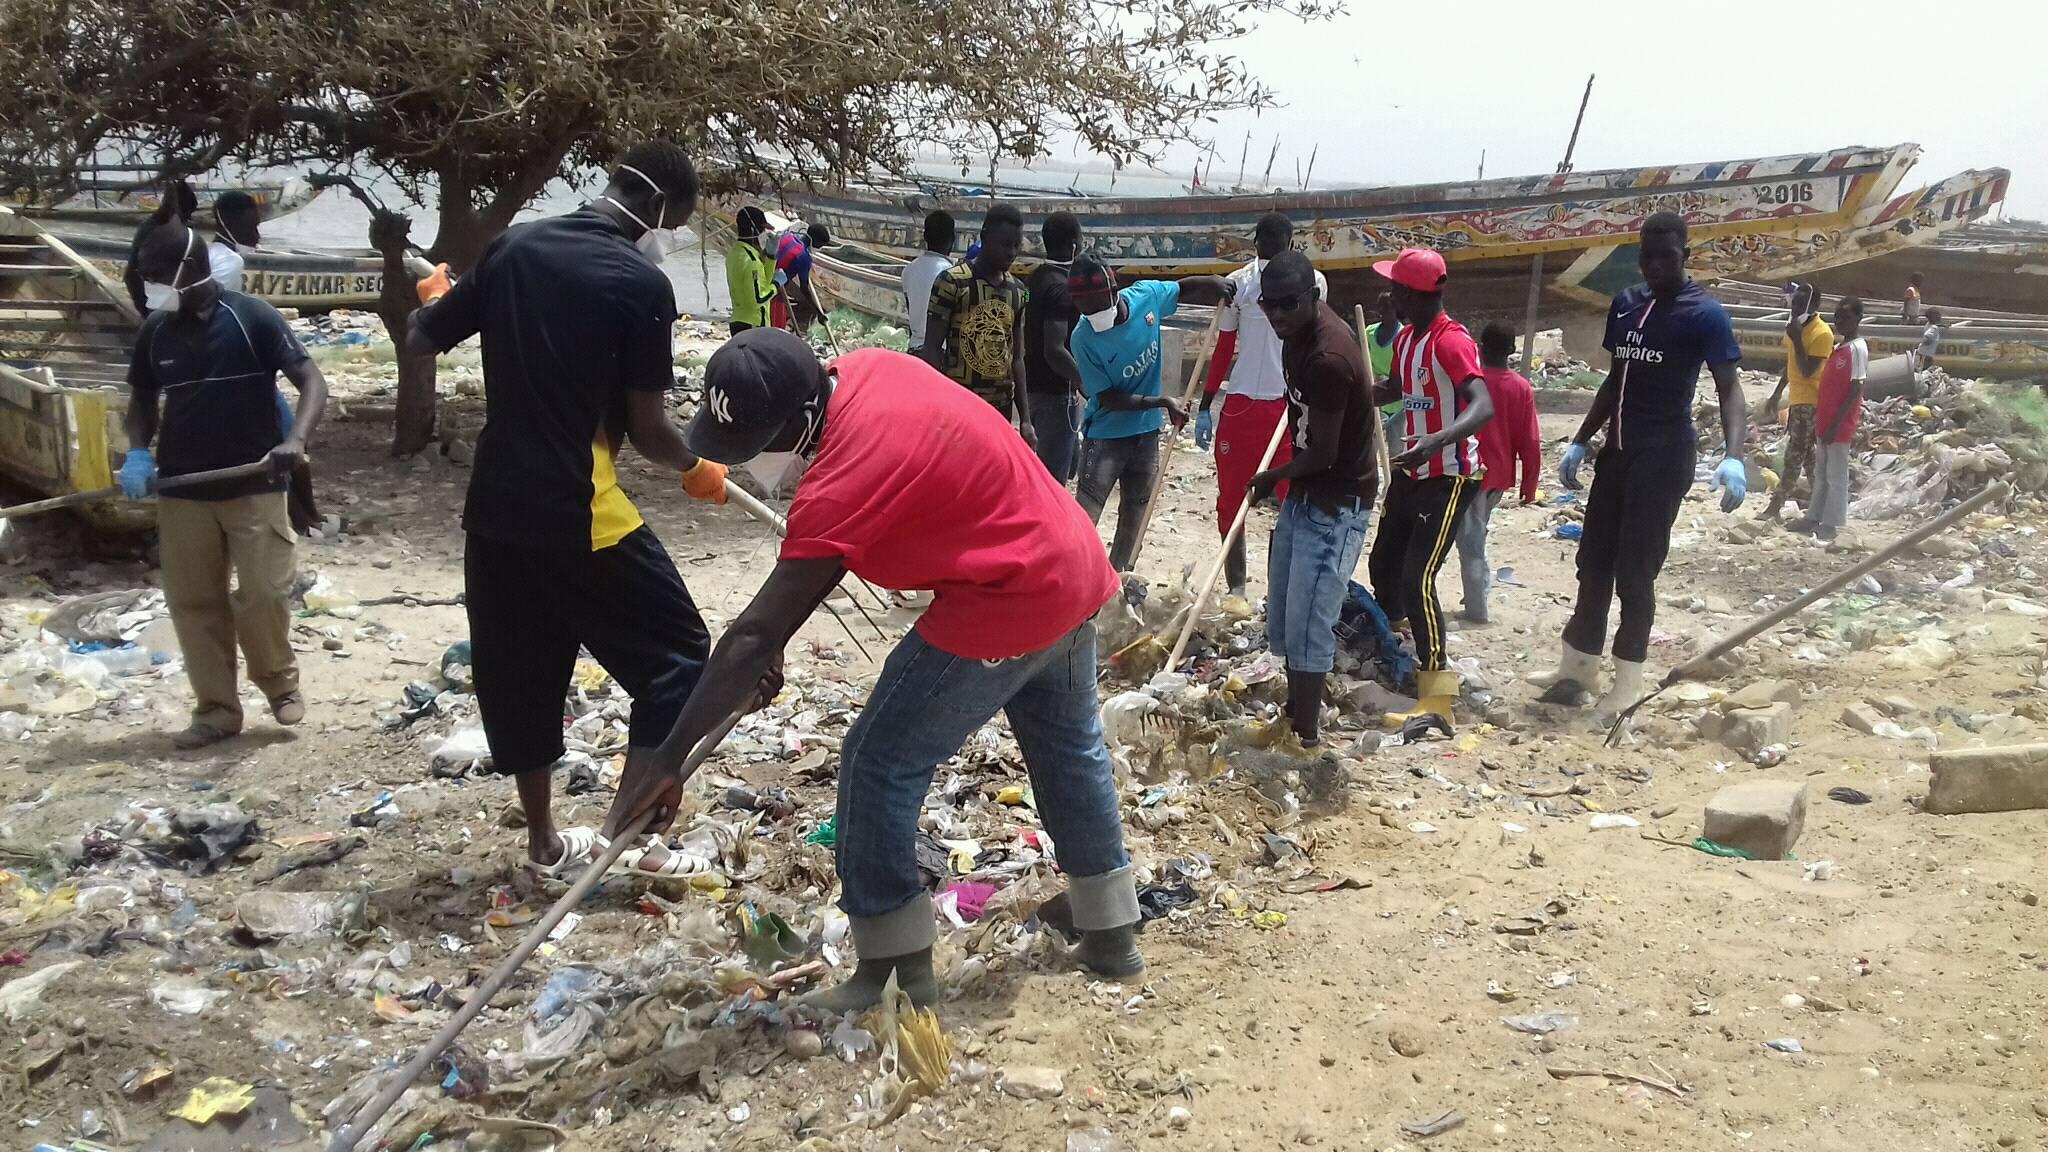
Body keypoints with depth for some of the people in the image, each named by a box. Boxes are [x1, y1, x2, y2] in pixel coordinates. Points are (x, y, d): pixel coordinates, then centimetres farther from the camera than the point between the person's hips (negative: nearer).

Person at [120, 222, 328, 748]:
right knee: (193, 601, 6)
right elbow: (143, 397, 17)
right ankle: (216, 708, 17)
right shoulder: (155, 330, 5)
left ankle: (280, 681, 20)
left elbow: (311, 379, -11)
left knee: (264, 593, -5)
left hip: (254, 485, -4)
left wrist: (295, 440, -28)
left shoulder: (252, 318, -9)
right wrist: (138, 451, -2)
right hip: (182, 490, 4)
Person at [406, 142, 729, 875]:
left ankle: (545, 843, 28)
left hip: (496, 505, 7)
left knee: (517, 671, 16)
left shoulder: (513, 247, 5)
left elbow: (422, 338, 15)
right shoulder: (641, 283, -12)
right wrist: (696, 470, 9)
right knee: (675, 650, 8)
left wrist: (435, 298, 37)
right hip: (579, 513, -7)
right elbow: (645, 428, -11)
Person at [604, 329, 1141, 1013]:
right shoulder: (863, 369, -2)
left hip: (1002, 609, -10)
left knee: (879, 766, 2)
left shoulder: (844, 483, -26)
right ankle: (1112, 935, 40)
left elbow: (754, 635, -25)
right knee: (1070, 750, 24)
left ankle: (894, 969, 12)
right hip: (1074, 569, 10)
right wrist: (778, 636, 6)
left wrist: (668, 759, -20)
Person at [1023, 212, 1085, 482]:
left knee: (1070, 458, 22)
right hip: (1055, 391, -10)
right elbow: (1055, 351, -27)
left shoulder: (1036, 278, 10)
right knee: (1055, 473, -4)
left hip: (1034, 385, 10)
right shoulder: (1060, 289, -19)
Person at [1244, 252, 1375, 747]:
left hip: (1337, 501, -10)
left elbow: (1324, 453, -23)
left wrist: (1271, 477, -5)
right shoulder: (1302, 329, 1)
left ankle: (1306, 735, 4)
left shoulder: (1328, 358, -29)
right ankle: (1294, 714, 31)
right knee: (1283, 613, 16)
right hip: (1304, 490, 10)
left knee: (1306, 622, -7)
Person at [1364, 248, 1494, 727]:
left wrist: (1436, 440, -51)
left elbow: (1483, 407, -35)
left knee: (1417, 579, -16)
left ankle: (1437, 696, -11)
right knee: (1384, 564, 17)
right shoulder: (1405, 338, 8)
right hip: (1410, 473, 9)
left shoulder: (1450, 341, -21)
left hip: (1449, 478, -9)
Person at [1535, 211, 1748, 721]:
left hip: (1663, 454, -7)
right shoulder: (1624, 305, 9)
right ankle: (1579, 664, 21)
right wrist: (1580, 442, 17)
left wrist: (1733, 456, -29)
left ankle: (1629, 679, 8)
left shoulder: (1704, 313, -10)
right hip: (1618, 448, 7)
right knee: (1594, 558, 10)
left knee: (1635, 567, -4)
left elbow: (1729, 388, -14)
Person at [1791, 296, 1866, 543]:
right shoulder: (1839, 348, 13)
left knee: (1836, 476, -2)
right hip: (1825, 422, 9)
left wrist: (1835, 424, -20)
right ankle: (1814, 518, 24)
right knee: (1821, 473, 15)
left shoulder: (1857, 349, -13)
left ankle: (1831, 526, 4)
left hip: (1839, 426, -9)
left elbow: (1855, 391, -17)